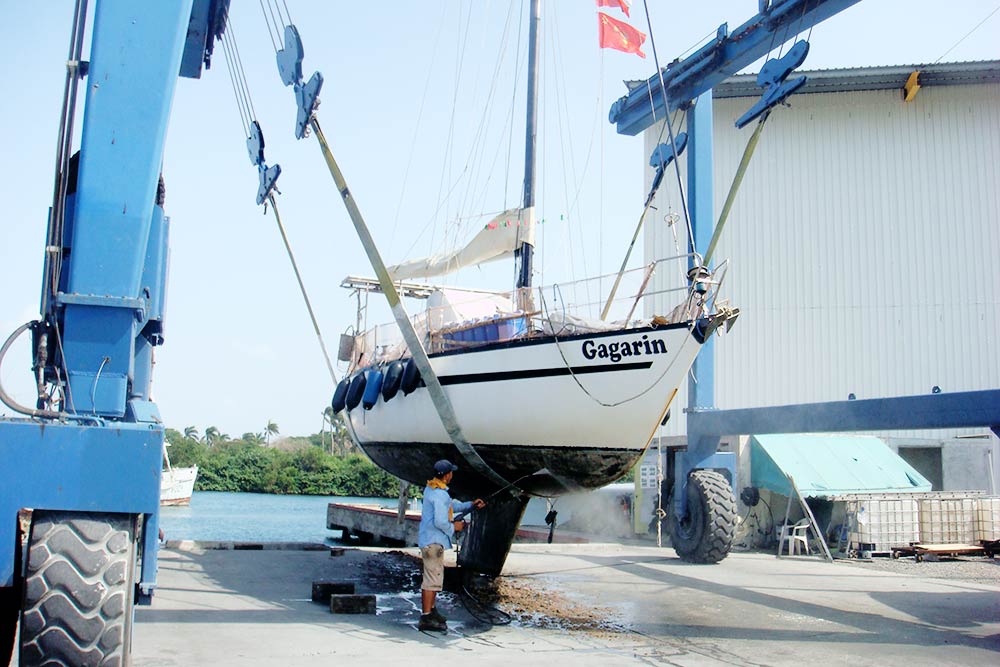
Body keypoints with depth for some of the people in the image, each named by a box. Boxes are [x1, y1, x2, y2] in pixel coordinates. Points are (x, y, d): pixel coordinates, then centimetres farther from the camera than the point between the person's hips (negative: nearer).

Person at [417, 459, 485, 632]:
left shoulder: (431, 488, 11)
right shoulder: (440, 495, -22)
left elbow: (451, 505, 23)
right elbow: (440, 522, -27)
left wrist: (471, 505, 21)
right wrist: (453, 527, -9)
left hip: (430, 540, 11)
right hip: (434, 541, -11)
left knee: (434, 577, 21)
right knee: (433, 578, -8)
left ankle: (431, 610, 33)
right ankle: (426, 618, -7)